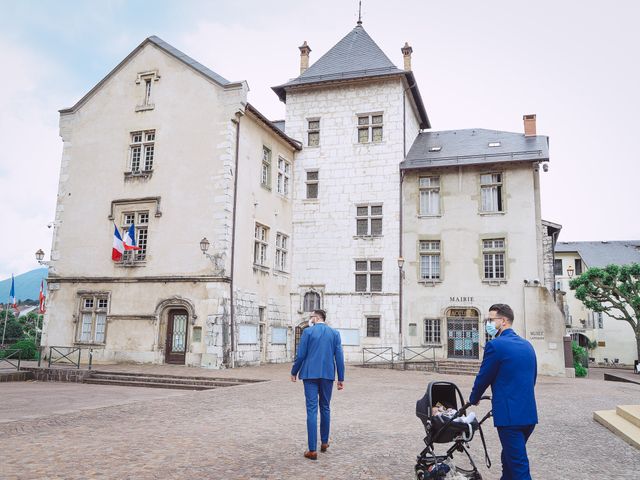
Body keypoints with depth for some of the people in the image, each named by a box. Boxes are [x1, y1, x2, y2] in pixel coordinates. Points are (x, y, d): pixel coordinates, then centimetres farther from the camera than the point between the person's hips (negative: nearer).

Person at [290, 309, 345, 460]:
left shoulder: (308, 331, -4)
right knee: (325, 408, 18)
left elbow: (300, 355, -5)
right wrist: (341, 378, 6)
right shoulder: (335, 333, 4)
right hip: (327, 375, 3)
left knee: (312, 410, -3)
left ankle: (312, 450, -4)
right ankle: (324, 442, 30)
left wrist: (294, 372, 9)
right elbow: (339, 357, 1)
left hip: (310, 374, -3)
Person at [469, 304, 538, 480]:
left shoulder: (495, 345, -13)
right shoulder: (527, 345, 11)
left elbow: (483, 378, -5)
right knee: (509, 459, 22)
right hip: (529, 413, 8)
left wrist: (473, 399, 14)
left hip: (509, 415, -8)